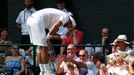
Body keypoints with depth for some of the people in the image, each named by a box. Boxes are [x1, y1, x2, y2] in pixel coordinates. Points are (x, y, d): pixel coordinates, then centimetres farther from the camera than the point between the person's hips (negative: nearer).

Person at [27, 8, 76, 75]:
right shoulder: (66, 17, 2)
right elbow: (55, 26, -15)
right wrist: (47, 38, -9)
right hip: (37, 21, -10)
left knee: (40, 48, 15)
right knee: (44, 47, -4)